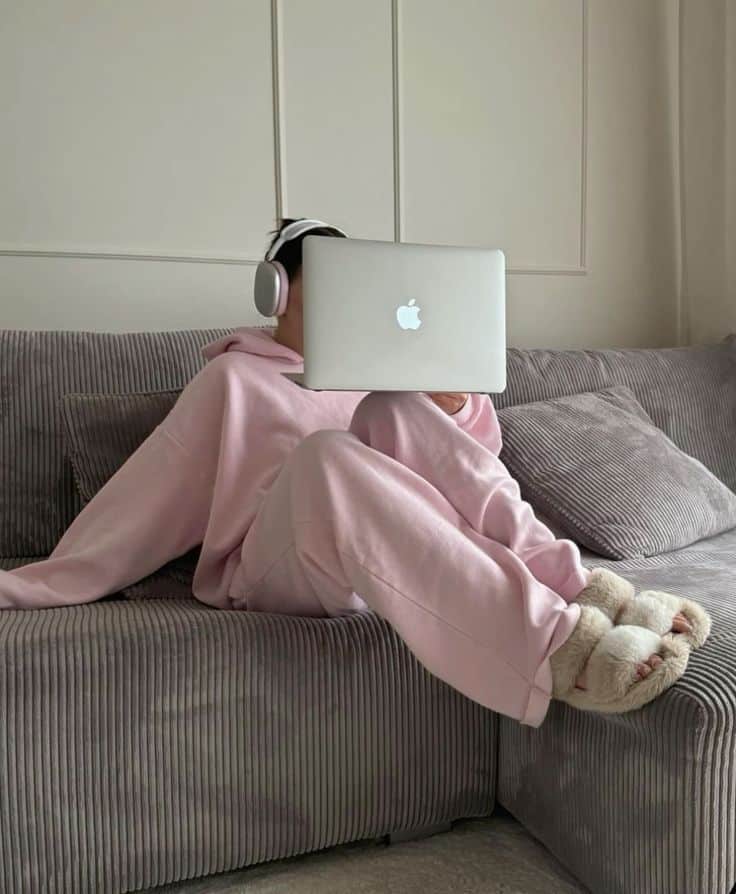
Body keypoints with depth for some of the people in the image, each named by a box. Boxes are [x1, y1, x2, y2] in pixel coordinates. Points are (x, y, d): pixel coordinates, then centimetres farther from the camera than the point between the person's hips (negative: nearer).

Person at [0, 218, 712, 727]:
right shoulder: (232, 377, 13)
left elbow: (475, 457, 20)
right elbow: (152, 496, 6)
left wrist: (454, 408, -3)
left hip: (397, 558, 4)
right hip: (279, 570, -3)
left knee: (388, 409, -22)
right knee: (325, 452, -35)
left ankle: (578, 587, -29)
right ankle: (560, 643, -45)